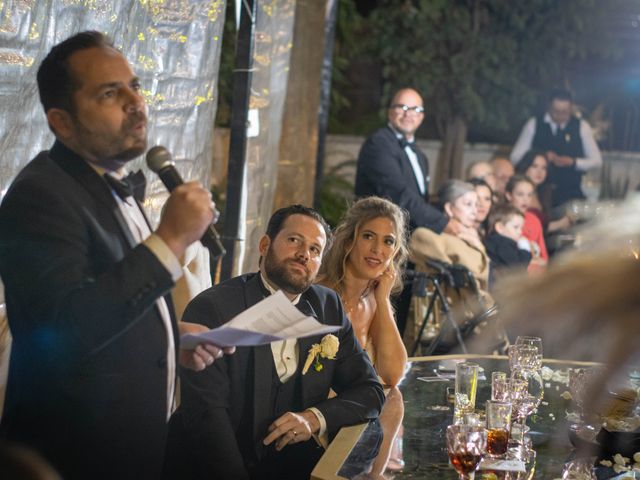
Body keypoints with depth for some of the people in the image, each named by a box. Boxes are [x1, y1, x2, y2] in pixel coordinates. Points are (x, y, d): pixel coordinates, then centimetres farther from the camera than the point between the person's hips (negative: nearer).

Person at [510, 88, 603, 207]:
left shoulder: (582, 126, 6)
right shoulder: (534, 124, 5)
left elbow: (596, 161, 7)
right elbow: (515, 157, 3)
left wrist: (572, 162, -11)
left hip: (571, 193, 0)